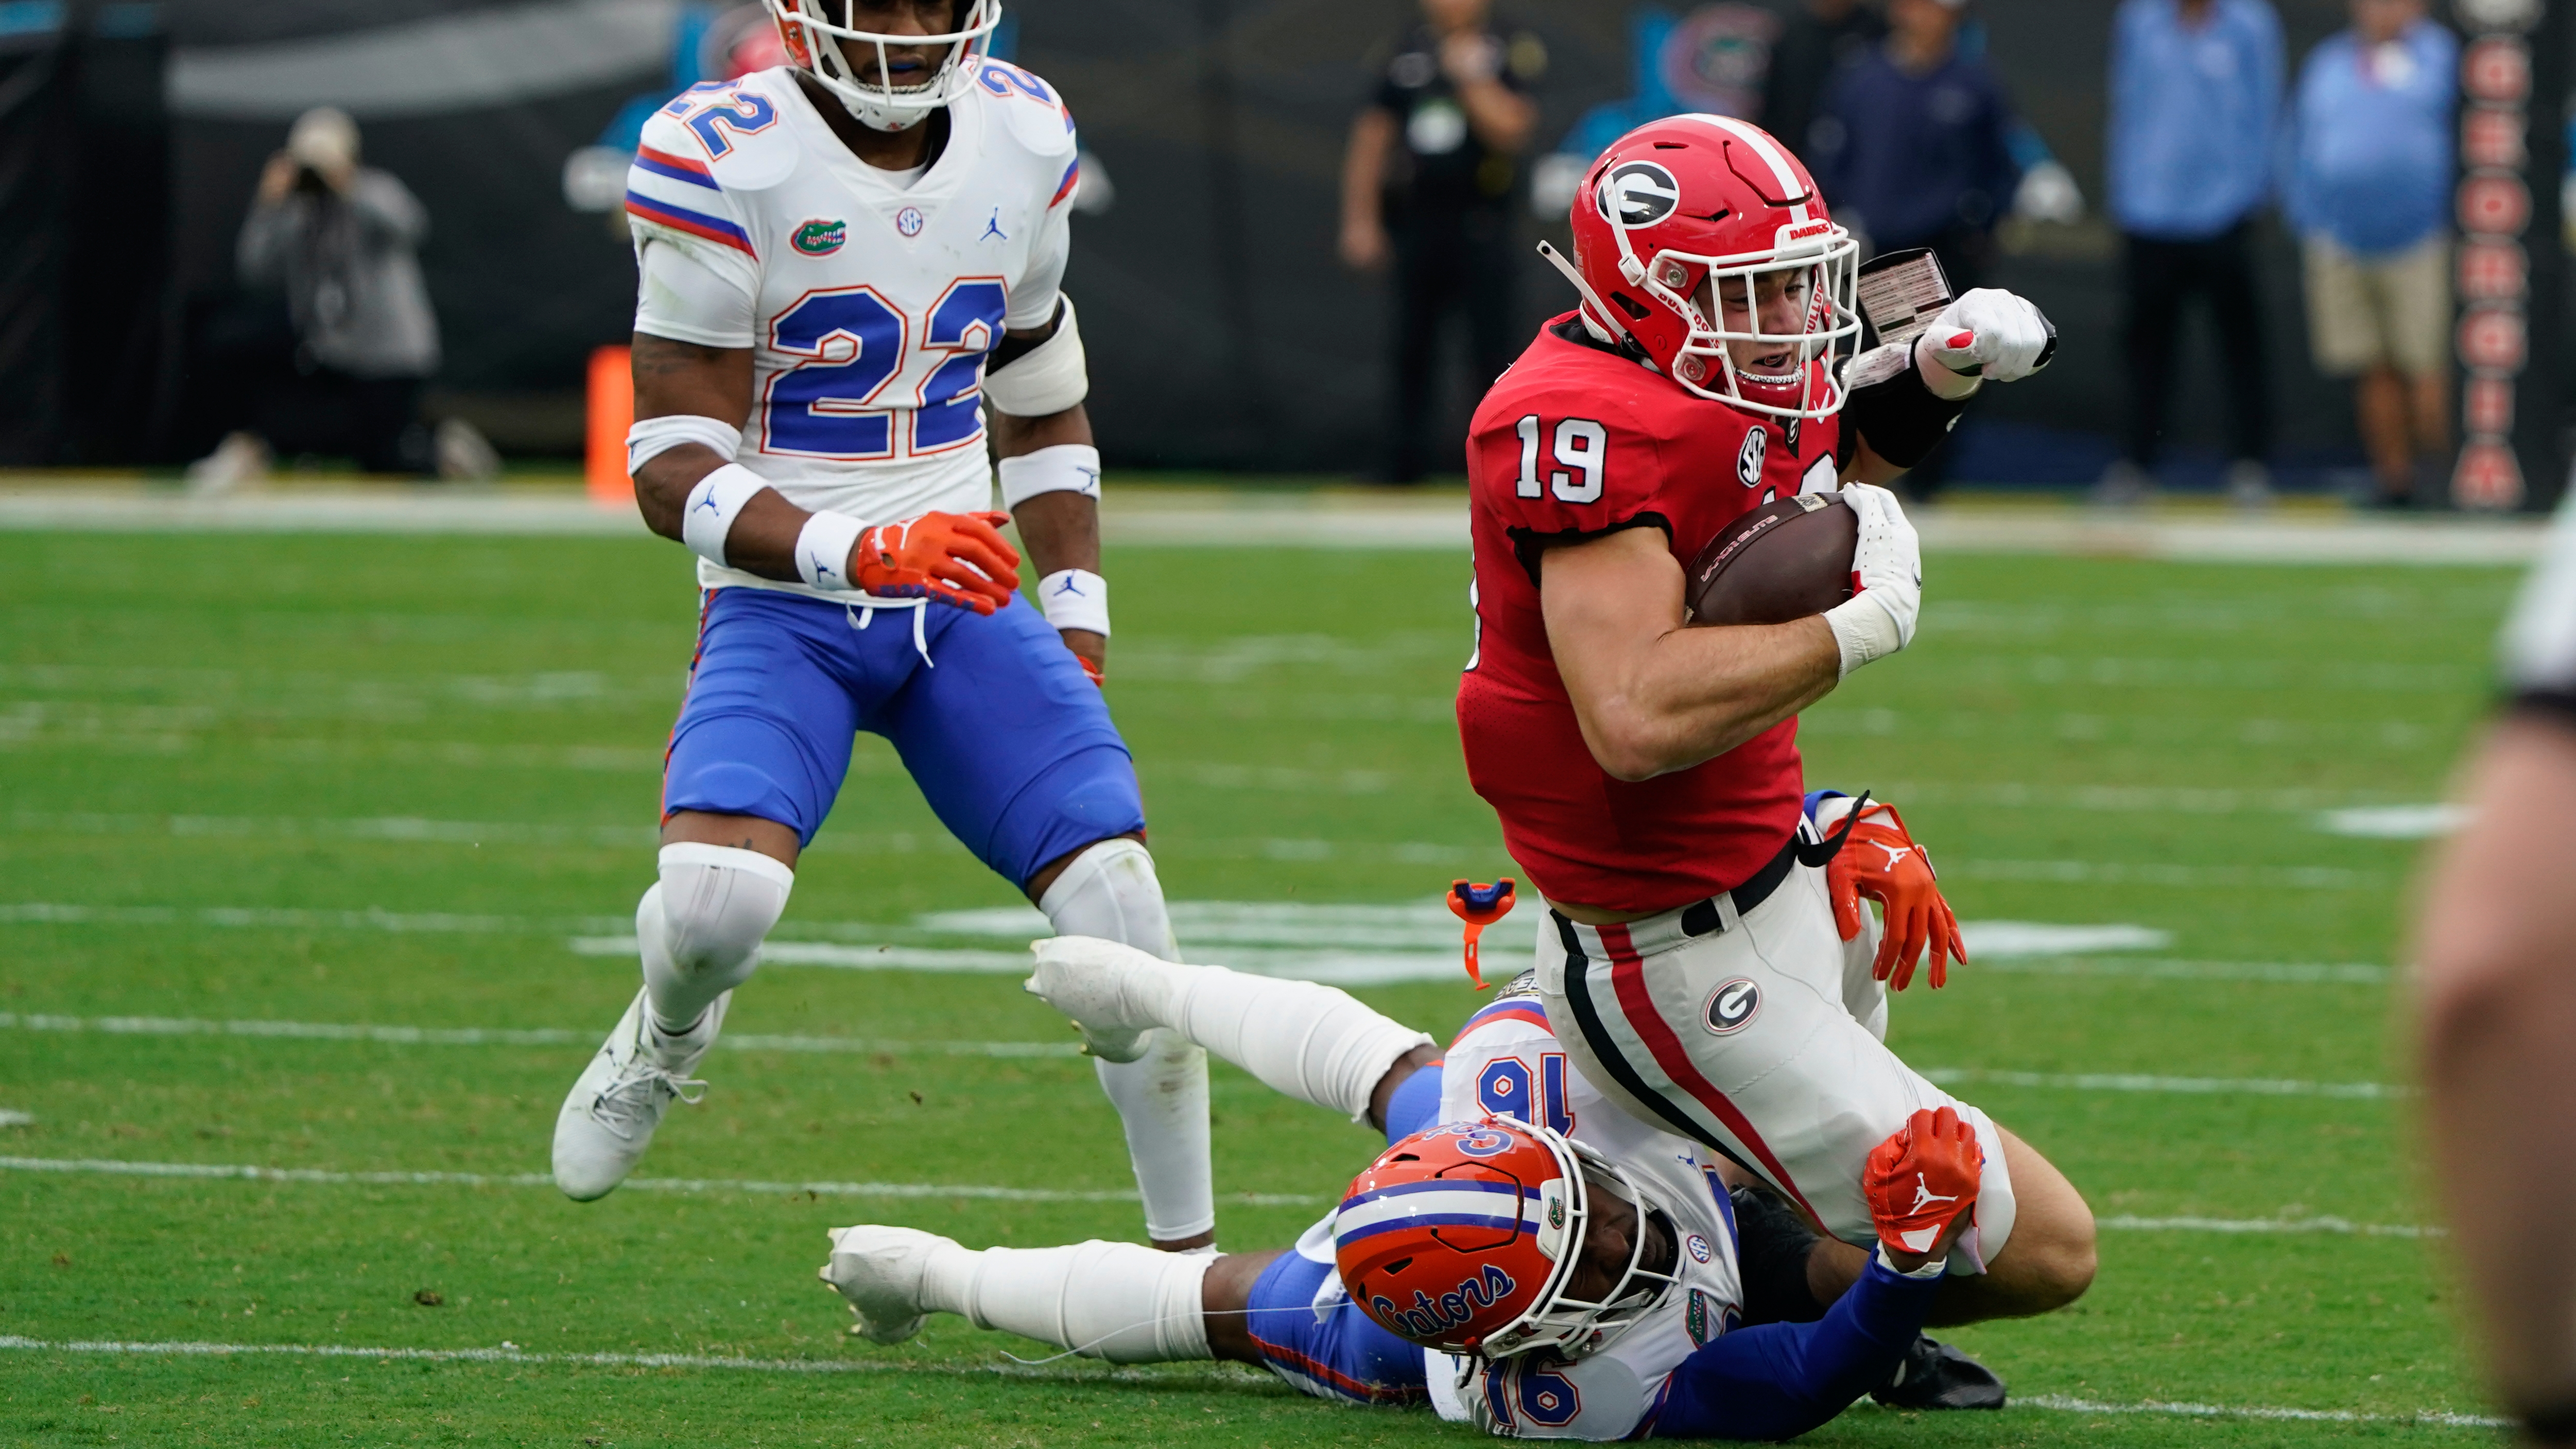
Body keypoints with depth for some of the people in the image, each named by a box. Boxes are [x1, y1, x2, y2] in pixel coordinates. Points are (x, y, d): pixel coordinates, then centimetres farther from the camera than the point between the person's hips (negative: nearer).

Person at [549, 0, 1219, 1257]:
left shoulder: (1023, 137, 3)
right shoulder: (723, 158, -14)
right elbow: (674, 472, -16)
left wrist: (1076, 614, 12)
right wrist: (861, 551, -31)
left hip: (966, 603, 4)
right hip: (784, 603, -4)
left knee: (1118, 899, -13)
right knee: (716, 903, -28)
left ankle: (1187, 1251, 3)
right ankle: (665, 1038, 11)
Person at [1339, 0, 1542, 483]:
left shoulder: (1508, 57, 1)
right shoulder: (1405, 58, 8)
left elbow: (1510, 130, -13)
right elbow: (1371, 138, 10)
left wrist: (1471, 77, -15)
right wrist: (1359, 221, 5)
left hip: (1480, 221, -3)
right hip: (1418, 221, 3)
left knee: (1492, 344, -7)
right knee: (1411, 344, 6)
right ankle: (1405, 458, 13)